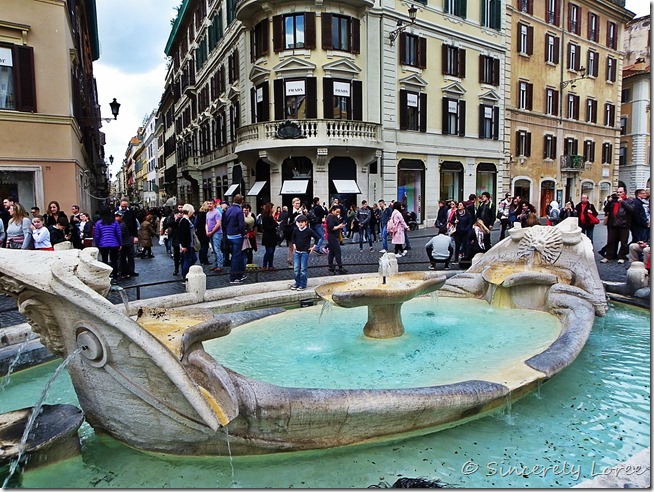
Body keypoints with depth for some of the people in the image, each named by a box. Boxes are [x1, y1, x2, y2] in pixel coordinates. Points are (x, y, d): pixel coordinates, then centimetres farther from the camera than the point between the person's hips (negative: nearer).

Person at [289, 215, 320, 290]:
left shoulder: (309, 231, -9)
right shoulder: (296, 230, 2)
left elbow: (317, 237, -1)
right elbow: (293, 237, 21)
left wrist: (314, 246, -2)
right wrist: (294, 244, 10)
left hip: (305, 252, -4)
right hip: (297, 252, 4)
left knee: (303, 269, -1)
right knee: (296, 269, 3)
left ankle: (303, 285, 8)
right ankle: (297, 283, 17)